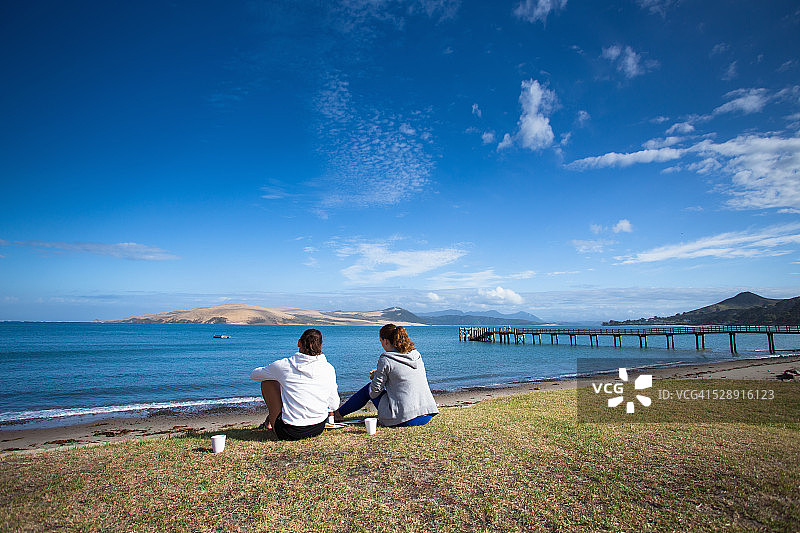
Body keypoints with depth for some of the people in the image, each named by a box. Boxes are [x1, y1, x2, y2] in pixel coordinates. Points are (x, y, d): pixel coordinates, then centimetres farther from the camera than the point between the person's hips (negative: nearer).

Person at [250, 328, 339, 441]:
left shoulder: (284, 365, -8)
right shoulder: (328, 368, -4)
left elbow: (254, 375, 11)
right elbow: (334, 405, 3)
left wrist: (273, 372, 31)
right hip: (318, 429, 3)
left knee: (267, 381, 13)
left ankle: (271, 422, 30)